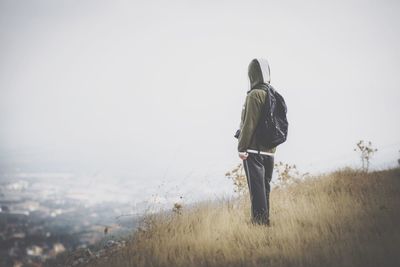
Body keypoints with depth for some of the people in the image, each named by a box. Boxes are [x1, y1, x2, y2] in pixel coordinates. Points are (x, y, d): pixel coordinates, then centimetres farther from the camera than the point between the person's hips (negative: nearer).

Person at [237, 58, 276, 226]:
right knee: (265, 187, 15)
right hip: (270, 150, 8)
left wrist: (241, 147, -12)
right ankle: (265, 221, 22)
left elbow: (249, 123, -17)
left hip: (254, 150, -8)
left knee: (256, 188, -5)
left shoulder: (255, 95, -14)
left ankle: (259, 221, -3)